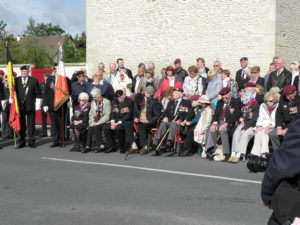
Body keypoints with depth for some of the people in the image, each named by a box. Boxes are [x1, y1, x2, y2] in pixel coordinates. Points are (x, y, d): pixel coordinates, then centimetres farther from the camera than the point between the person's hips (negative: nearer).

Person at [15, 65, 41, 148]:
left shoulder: (34, 80, 4)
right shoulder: (16, 80, 9)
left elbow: (38, 93, 4)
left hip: (30, 106, -1)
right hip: (19, 106, 1)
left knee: (31, 125, 3)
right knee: (21, 125, 5)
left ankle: (31, 142, 11)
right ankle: (21, 142, 13)